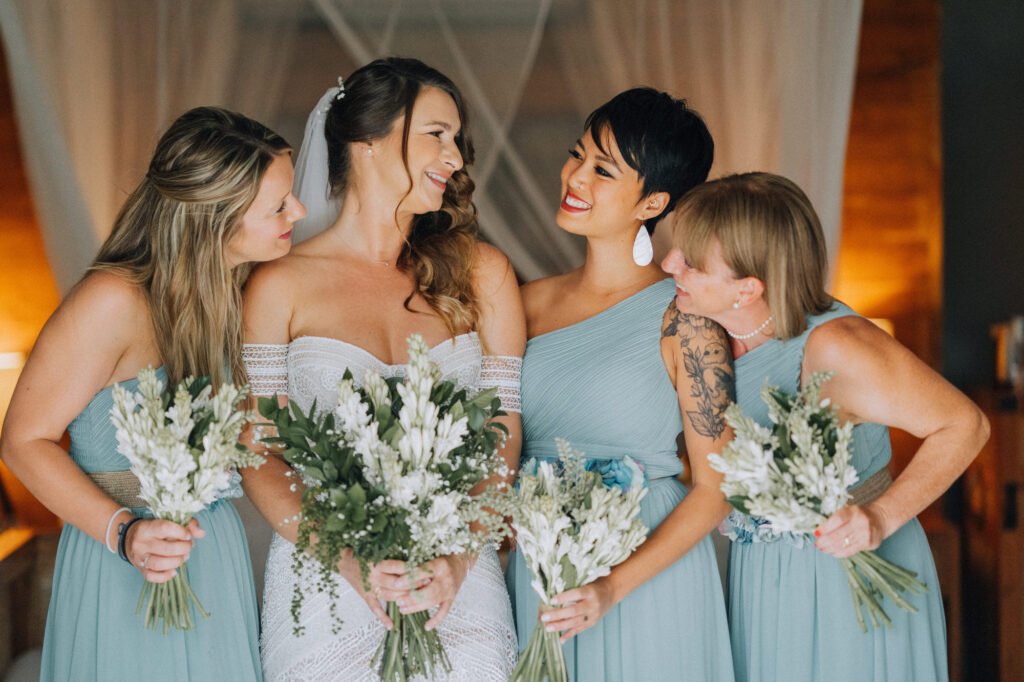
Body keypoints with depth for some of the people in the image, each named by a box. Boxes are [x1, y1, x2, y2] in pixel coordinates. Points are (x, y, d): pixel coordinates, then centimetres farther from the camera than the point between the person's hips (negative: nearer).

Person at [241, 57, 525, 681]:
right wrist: (350, 557, -13)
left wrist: (458, 556, -11)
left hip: (453, 574, 1)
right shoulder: (281, 286, 1)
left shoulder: (481, 272, 6)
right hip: (323, 576, -1)